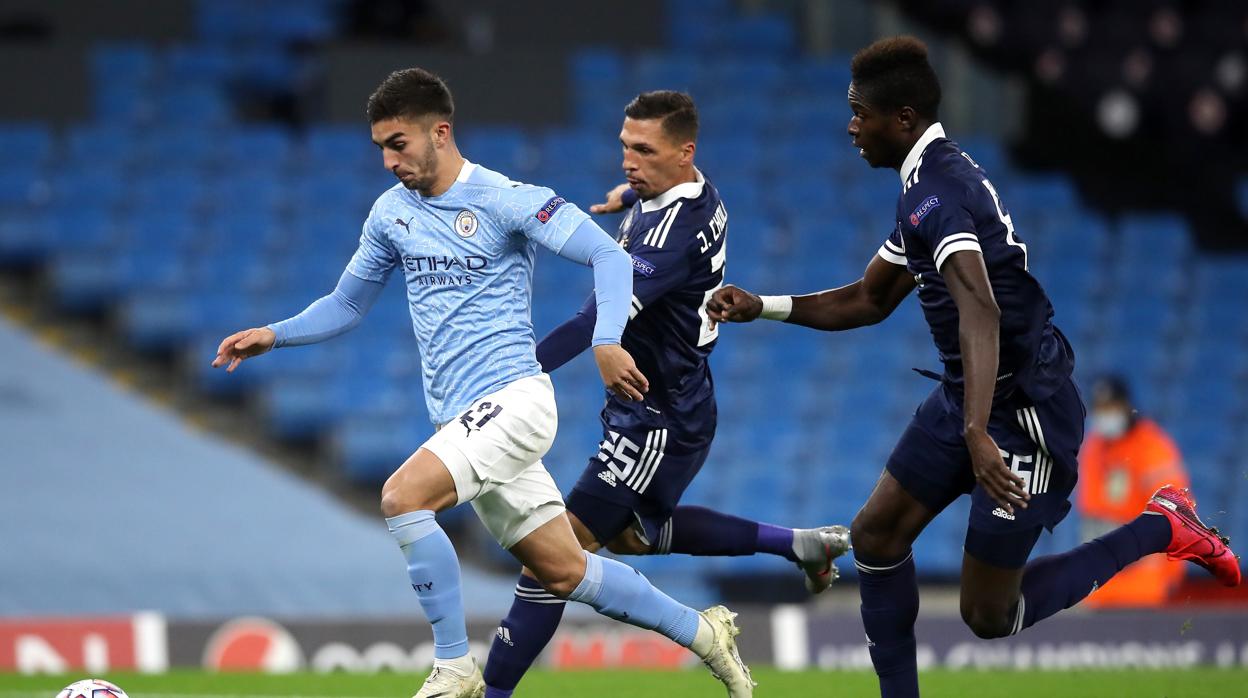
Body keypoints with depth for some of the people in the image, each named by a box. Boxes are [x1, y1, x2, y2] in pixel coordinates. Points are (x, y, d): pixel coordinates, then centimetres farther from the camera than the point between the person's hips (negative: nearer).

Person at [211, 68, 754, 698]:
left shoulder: (504, 199, -10)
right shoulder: (391, 213, 11)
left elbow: (608, 256, -13)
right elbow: (346, 306, 22)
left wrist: (606, 341, -27)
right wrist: (272, 335, 9)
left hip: (512, 399, -7)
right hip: (462, 419, 7)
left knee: (403, 497, -25)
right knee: (563, 572, 8)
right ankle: (701, 632, 24)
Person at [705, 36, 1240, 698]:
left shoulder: (937, 192, -24)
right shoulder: (927, 185, 10)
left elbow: (979, 310, -40)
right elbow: (867, 301, 23)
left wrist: (977, 434, -51)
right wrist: (761, 307, 12)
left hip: (1026, 410, -10)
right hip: (963, 396, 10)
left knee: (988, 614, -3)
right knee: (876, 536, 8)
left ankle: (1160, 529, 7)